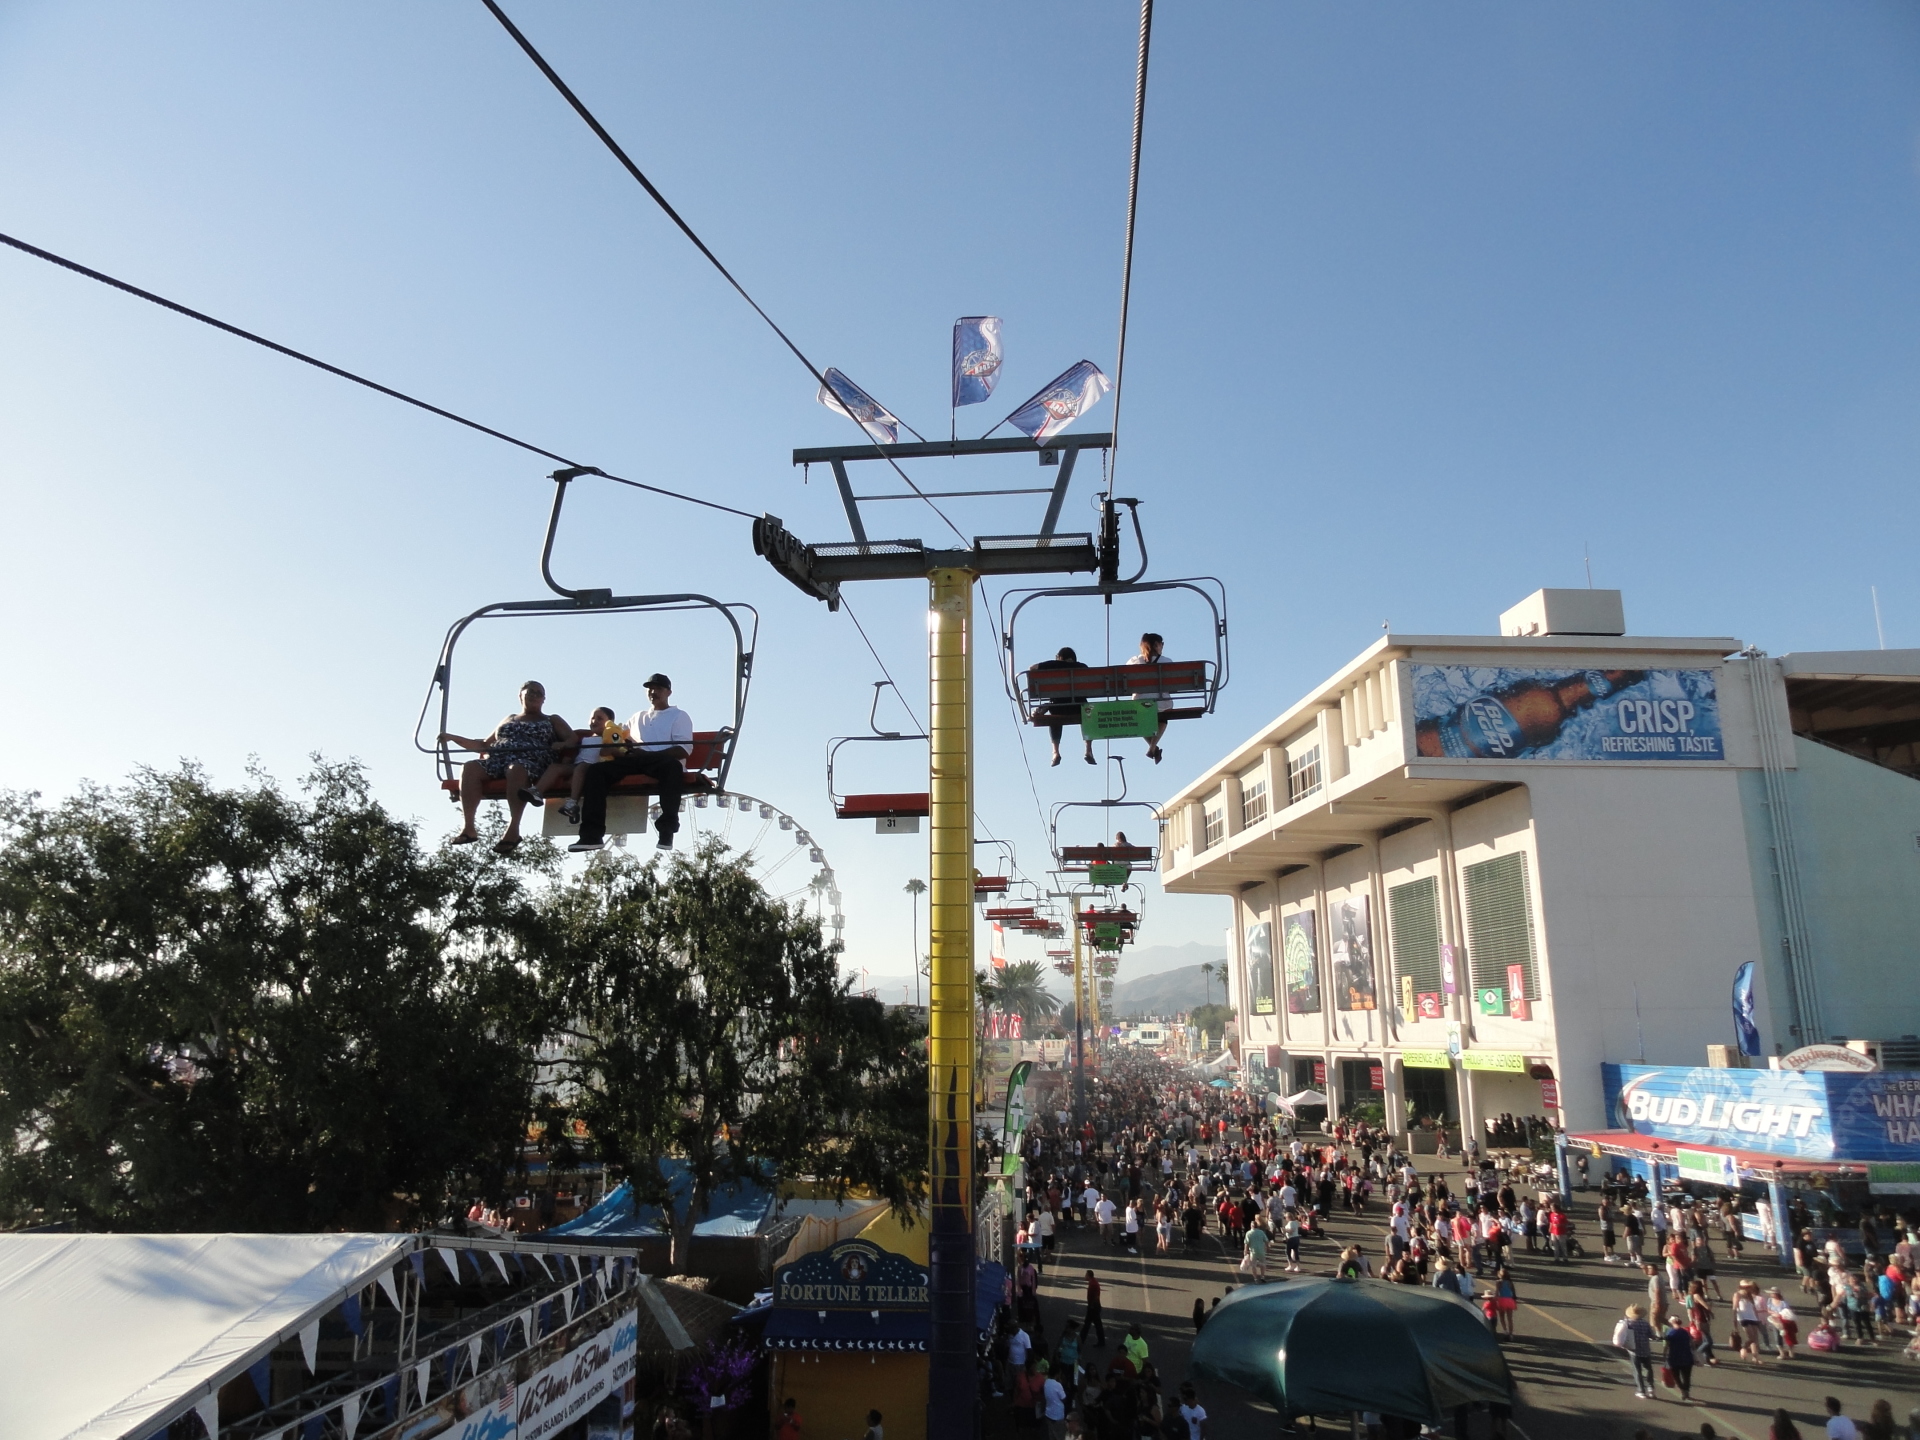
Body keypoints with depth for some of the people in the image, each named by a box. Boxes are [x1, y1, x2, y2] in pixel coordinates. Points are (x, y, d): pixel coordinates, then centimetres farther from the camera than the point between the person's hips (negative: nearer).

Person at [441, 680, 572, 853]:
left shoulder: (552, 721, 25)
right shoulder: (509, 720, 35)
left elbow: (572, 740, 10)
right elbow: (484, 745, 35)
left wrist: (561, 746, -14)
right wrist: (453, 738, 27)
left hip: (530, 762, -4)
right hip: (496, 761, 4)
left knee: (515, 769, -42)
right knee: (469, 768, -29)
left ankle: (513, 830, -51)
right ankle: (468, 828, -37)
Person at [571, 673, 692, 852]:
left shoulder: (679, 716, 17)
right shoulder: (637, 717, 33)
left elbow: (684, 749, 1)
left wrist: (649, 754, -13)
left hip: (661, 760, -4)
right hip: (636, 760, 5)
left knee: (673, 765, -41)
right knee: (597, 770, -20)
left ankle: (667, 831, -41)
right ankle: (592, 834, -28)